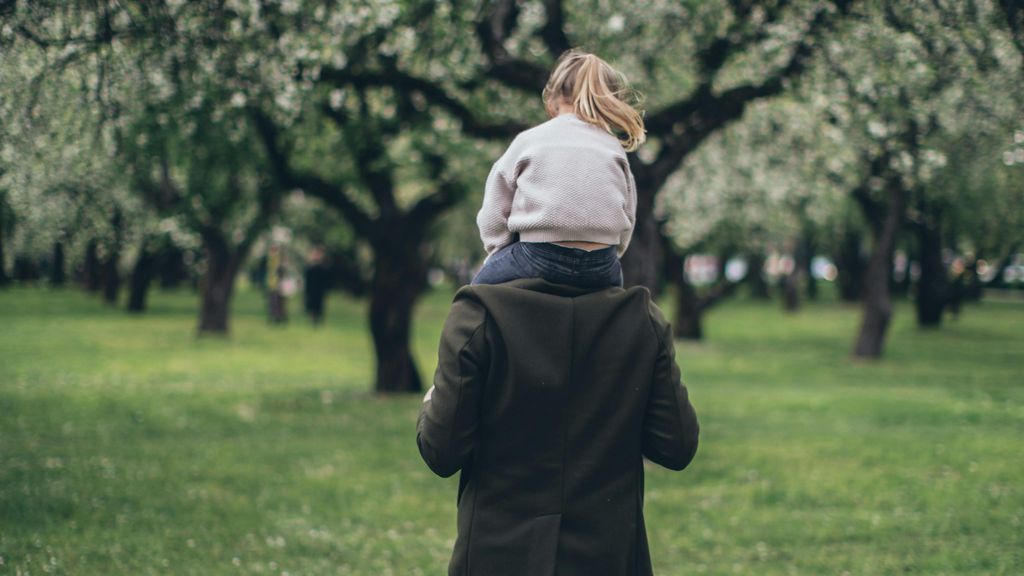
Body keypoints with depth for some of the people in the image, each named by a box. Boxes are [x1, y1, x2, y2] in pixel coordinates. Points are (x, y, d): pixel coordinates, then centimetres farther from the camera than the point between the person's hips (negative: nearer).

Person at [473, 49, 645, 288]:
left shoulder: (528, 140, 8)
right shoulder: (614, 148, 15)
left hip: (541, 260, -2)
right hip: (601, 271, 2)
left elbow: (492, 220, 6)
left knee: (483, 283, 25)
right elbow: (627, 222, 13)